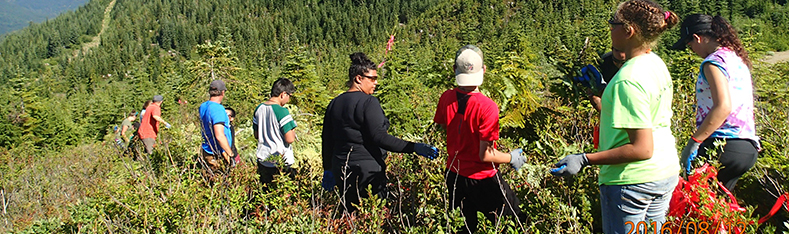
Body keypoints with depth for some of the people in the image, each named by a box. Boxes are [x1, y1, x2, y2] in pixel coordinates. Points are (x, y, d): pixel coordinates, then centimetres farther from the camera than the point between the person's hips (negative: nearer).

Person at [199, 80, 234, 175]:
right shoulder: (218, 109, -21)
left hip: (207, 152, 9)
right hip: (218, 156, -9)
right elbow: (220, 136, -27)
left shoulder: (203, 106, 7)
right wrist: (231, 154, -20)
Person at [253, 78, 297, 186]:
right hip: (280, 164, -7)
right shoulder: (282, 111, -18)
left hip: (262, 160, 7)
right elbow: (290, 139, -20)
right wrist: (293, 130, -2)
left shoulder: (259, 109, 4)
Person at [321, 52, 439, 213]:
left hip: (341, 171, 7)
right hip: (367, 170, -7)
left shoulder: (334, 104, 9)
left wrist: (328, 169, 23)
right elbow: (379, 137, -22)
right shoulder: (368, 102, -13)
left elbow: (327, 141, 14)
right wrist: (413, 147, -24)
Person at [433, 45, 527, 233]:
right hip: (482, 180, -5)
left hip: (454, 175, 6)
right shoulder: (487, 106, -27)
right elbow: (485, 155, -23)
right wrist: (512, 158, -6)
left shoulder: (446, 98, -11)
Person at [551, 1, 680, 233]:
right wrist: (603, 90, 21)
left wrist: (584, 159, -26)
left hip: (632, 181, -9)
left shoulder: (628, 81, -25)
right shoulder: (656, 63, 3)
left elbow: (642, 149, -26)